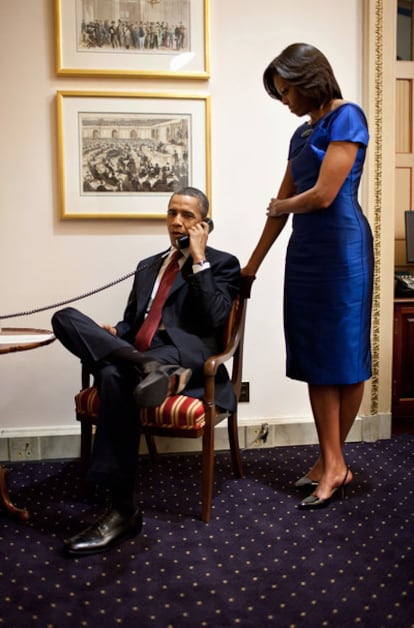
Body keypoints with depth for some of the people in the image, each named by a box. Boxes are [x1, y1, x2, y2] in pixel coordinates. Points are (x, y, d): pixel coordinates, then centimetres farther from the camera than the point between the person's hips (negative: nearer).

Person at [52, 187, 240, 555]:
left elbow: (214, 319, -6)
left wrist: (199, 260, -6)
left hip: (187, 358, -5)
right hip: (136, 356, 6)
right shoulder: (147, 266, 28)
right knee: (66, 318, -17)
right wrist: (111, 333, 1)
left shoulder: (222, 263, 10)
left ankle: (124, 510, -31)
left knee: (115, 374, -37)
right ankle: (148, 368, -37)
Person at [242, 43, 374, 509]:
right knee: (314, 359, 5)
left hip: (341, 248, -8)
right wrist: (252, 265, 19)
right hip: (305, 252, 8)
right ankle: (331, 463, 12)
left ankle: (332, 462, 14)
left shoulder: (346, 117, -6)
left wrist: (279, 205, 5)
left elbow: (323, 195, -15)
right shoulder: (302, 133, 17)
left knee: (342, 356, 2)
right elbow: (283, 204, 18)